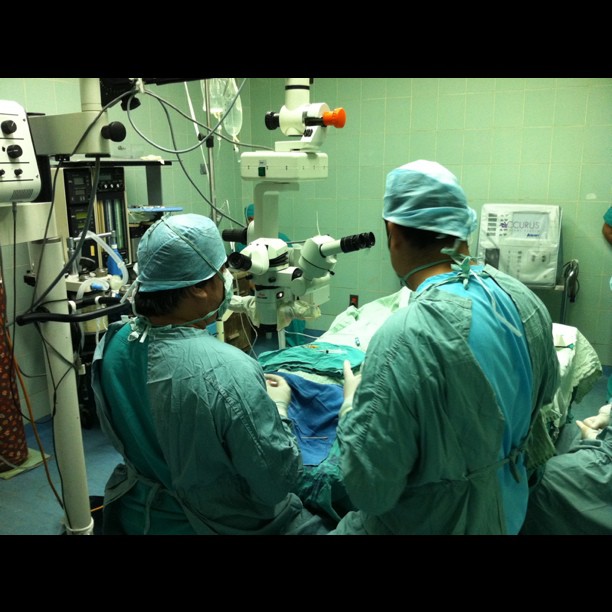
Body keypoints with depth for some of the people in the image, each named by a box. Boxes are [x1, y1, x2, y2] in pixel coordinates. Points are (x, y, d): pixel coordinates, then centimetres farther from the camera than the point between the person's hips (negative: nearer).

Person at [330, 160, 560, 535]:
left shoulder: (405, 338, -35)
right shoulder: (525, 299, -11)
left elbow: (370, 491, -30)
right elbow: (546, 392, 9)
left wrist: (352, 403, -14)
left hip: (433, 522, -6)